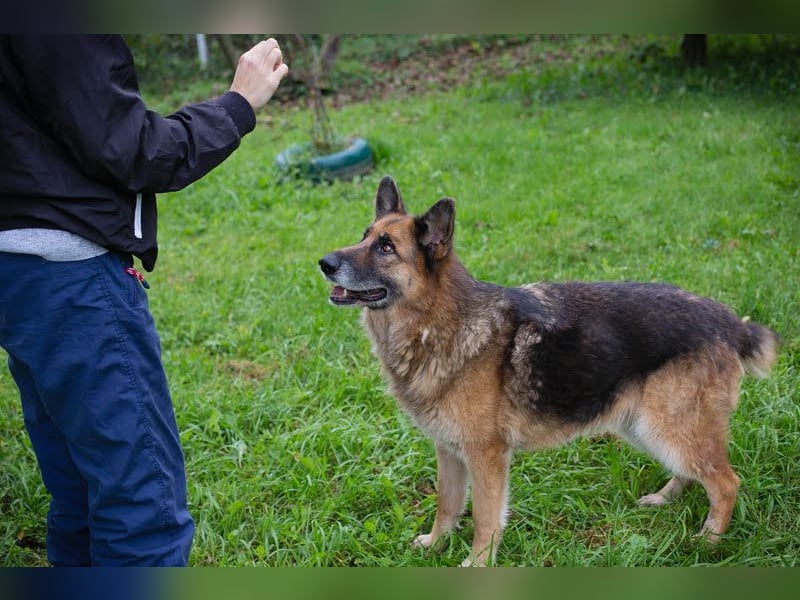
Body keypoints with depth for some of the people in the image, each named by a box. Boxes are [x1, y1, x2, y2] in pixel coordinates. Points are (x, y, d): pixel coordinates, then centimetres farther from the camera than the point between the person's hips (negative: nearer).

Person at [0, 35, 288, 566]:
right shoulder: (63, 36, -18)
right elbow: (126, 154, -16)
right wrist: (238, 105, -6)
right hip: (72, 277, -10)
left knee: (80, 491, 21)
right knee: (144, 499, -4)